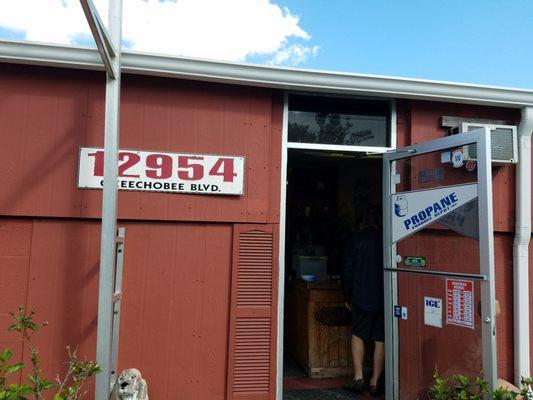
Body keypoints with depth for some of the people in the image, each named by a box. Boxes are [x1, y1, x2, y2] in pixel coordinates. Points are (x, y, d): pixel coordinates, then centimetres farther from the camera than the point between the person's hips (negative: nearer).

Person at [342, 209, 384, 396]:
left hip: (362, 297, -1)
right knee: (381, 340, 8)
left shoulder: (355, 240, -2)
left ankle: (358, 377, 6)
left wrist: (348, 297, 7)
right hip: (385, 298, 2)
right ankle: (375, 383, 14)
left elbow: (348, 271, -2)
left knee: (358, 335, 12)